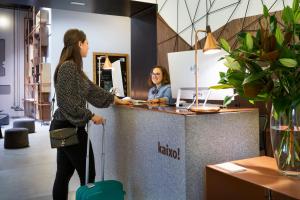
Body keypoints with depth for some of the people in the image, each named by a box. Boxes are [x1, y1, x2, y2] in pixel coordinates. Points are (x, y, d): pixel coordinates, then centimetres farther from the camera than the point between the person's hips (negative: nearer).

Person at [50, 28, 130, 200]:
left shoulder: (74, 67, 13)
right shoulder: (68, 66, -16)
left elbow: (92, 89, 19)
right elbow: (67, 102, -22)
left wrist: (116, 99, 25)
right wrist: (91, 116, -14)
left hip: (66, 127, 10)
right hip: (70, 127, -10)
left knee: (64, 174, 14)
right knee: (88, 175, 0)